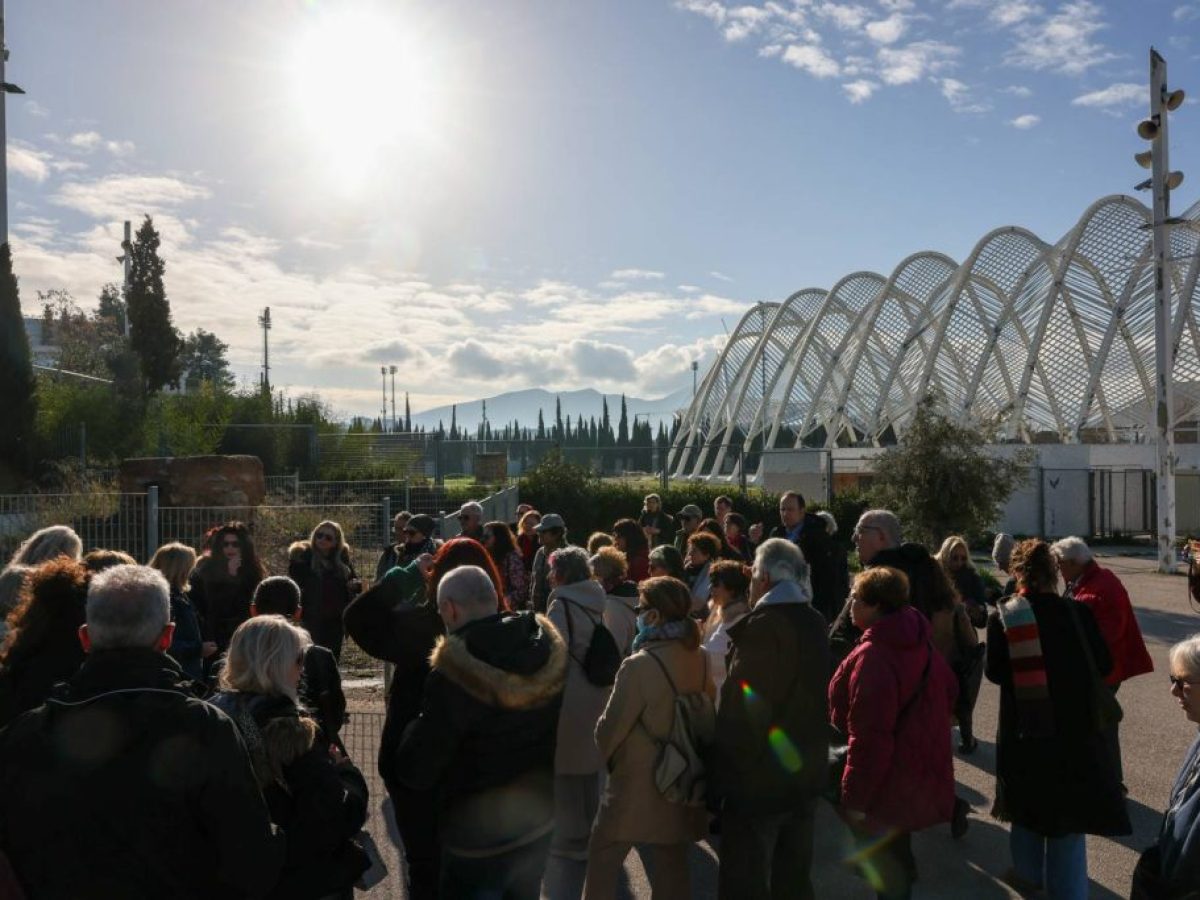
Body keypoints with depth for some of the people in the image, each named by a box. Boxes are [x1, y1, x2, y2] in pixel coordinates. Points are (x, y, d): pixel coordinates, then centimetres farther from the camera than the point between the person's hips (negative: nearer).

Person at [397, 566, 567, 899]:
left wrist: (415, 728, -2)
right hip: (539, 819, 6)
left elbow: (416, 773, -20)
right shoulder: (549, 652, -9)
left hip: (479, 834, -6)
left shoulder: (455, 675, -27)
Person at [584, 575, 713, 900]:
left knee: (602, 861, 14)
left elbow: (609, 730, -16)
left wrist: (608, 753, 5)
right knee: (673, 872, 16)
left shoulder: (640, 666, -23)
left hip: (636, 788, -6)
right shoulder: (701, 660, -3)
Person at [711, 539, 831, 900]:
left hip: (758, 779, -8)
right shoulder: (814, 622, 5)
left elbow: (739, 710, -23)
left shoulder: (763, 626, -21)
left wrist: (721, 775, -16)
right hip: (804, 773, 8)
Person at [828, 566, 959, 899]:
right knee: (895, 859, 27)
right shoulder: (918, 643, 1)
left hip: (889, 785, -9)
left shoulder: (873, 656, -29)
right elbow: (948, 691, 15)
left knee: (888, 869, 9)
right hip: (918, 773, 9)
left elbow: (868, 736, -29)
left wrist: (855, 798, -22)